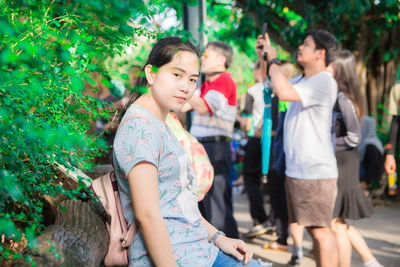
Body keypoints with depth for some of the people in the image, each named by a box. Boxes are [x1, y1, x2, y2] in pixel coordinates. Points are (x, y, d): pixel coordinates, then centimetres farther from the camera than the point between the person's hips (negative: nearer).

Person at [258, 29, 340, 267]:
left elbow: (284, 91, -30)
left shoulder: (324, 82, -16)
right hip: (297, 170, 10)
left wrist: (273, 60, -15)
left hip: (315, 172, -10)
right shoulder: (305, 81, 15)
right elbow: (277, 88, 29)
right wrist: (265, 57, 18)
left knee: (321, 230, -7)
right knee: (315, 230, 16)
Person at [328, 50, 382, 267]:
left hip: (340, 166, -9)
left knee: (337, 223, 2)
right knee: (339, 222, 17)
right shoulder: (331, 96, 9)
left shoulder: (342, 98, -17)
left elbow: (354, 137, -21)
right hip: (333, 164, 9)